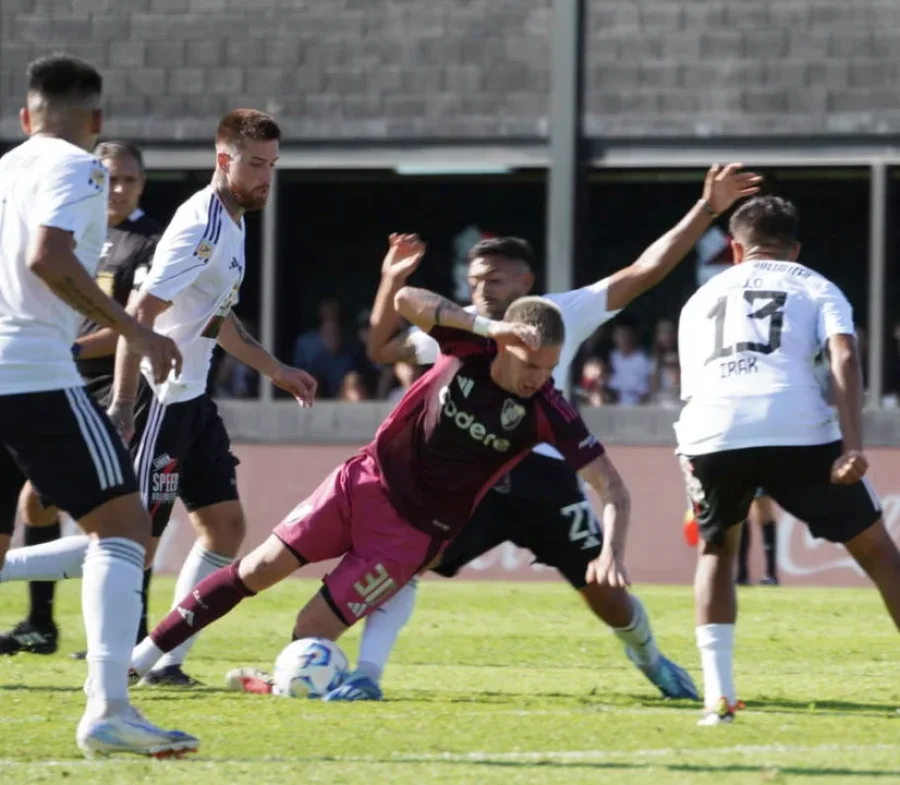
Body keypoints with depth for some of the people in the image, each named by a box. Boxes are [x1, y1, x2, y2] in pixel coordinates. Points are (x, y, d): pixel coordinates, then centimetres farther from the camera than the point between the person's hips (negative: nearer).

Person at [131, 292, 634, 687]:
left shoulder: (547, 412, -20)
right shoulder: (471, 345, -15)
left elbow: (611, 486, -19)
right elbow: (407, 301, -31)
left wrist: (610, 551, -37)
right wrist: (489, 327, -41)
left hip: (417, 531, -2)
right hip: (368, 481, 2)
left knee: (315, 627, -9)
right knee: (259, 570, -1)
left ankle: (286, 684, 22)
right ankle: (144, 656, 9)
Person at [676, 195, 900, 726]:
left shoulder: (703, 299, 33)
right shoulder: (817, 289, 23)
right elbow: (844, 357, 4)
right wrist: (853, 445, -5)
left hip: (712, 432, 2)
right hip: (795, 427, -2)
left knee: (717, 551, 28)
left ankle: (718, 696, 14)